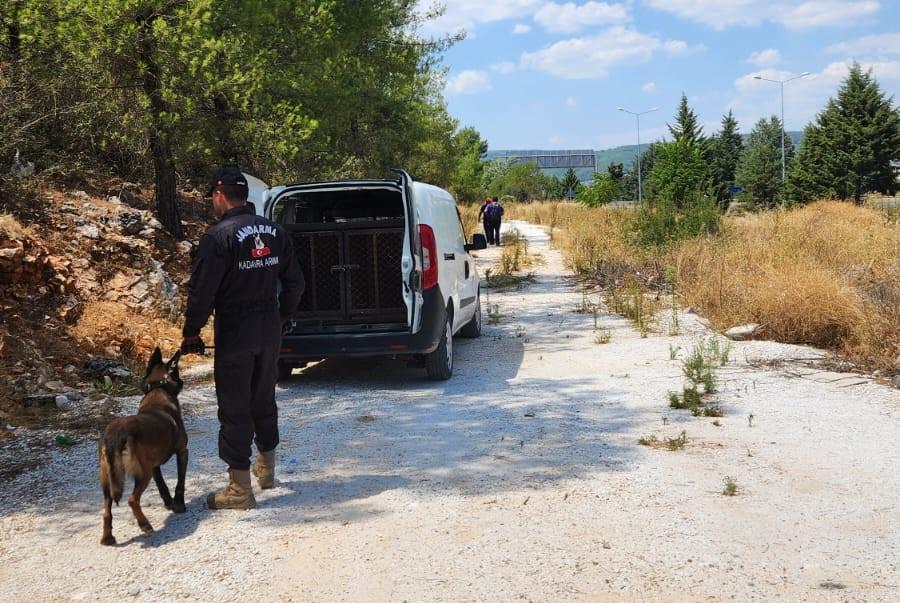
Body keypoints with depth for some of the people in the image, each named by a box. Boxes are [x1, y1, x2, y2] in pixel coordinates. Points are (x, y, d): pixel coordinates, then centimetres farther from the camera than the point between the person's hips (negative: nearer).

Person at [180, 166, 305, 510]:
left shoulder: (220, 235, -15)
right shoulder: (275, 232, 7)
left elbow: (202, 291, -17)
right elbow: (295, 282, 12)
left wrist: (191, 332, -6)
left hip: (235, 333, -7)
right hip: (270, 330, 7)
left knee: (234, 409, 0)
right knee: (264, 400, 21)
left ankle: (240, 489, 4)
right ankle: (266, 469, 35)